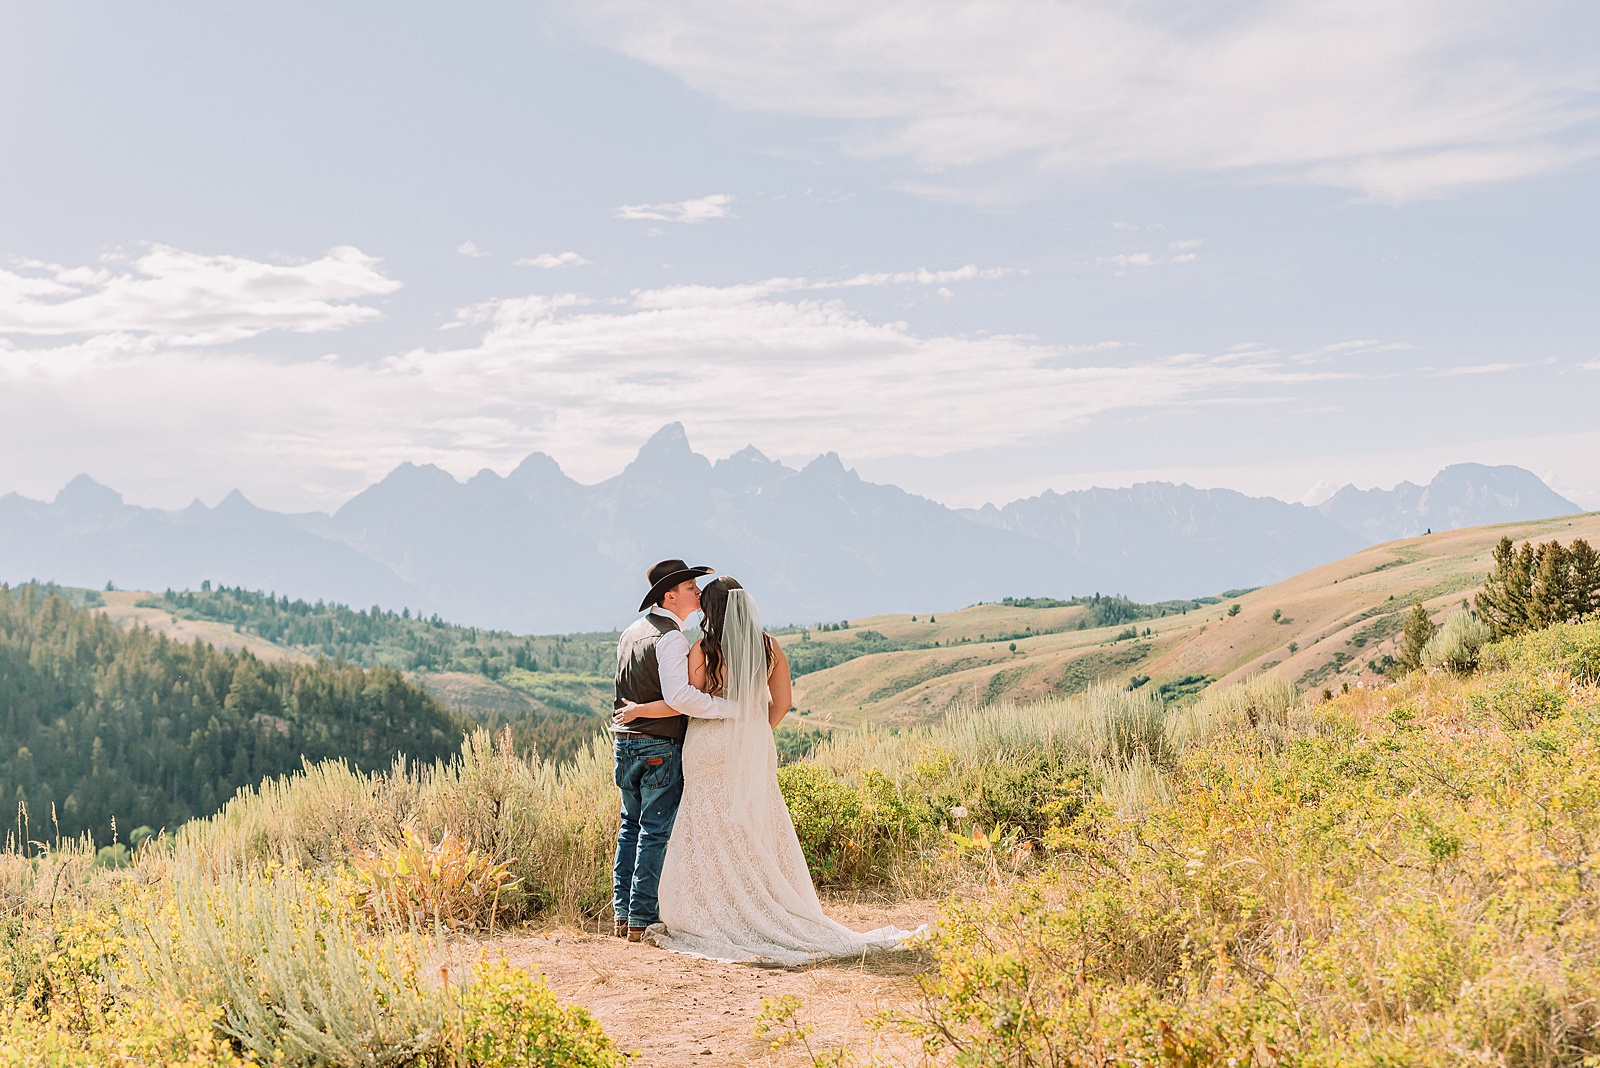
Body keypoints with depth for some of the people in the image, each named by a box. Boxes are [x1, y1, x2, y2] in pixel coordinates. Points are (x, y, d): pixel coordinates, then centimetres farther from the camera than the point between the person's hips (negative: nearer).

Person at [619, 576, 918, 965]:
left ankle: (715, 924, 6)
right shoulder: (769, 647, 3)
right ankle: (769, 918, 15)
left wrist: (638, 709, 2)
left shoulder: (704, 650, -10)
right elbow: (781, 703, 6)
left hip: (711, 751, -4)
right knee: (759, 837, 11)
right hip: (755, 754, 4)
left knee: (711, 838, 4)